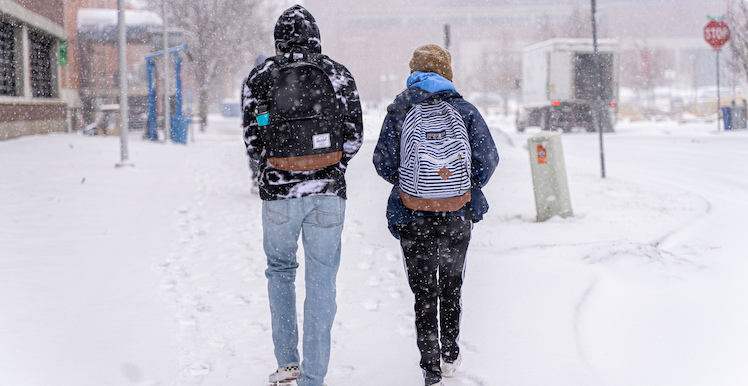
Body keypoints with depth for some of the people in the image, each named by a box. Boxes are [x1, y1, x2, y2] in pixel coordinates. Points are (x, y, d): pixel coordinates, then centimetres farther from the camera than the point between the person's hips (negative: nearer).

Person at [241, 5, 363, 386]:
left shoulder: (258, 77, 0)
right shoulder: (338, 74, 1)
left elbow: (253, 142, 1)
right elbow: (354, 136, 2)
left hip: (279, 191, 0)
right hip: (328, 191, 0)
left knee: (280, 270, 21)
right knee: (321, 283, 6)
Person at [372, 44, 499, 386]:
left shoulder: (398, 111, -2)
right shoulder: (464, 110, 0)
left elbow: (383, 162, -4)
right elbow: (488, 158, -4)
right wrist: (469, 188, 13)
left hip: (414, 217, -1)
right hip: (457, 216, 1)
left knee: (424, 292, 7)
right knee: (451, 285, 21)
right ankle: (450, 356, 31)